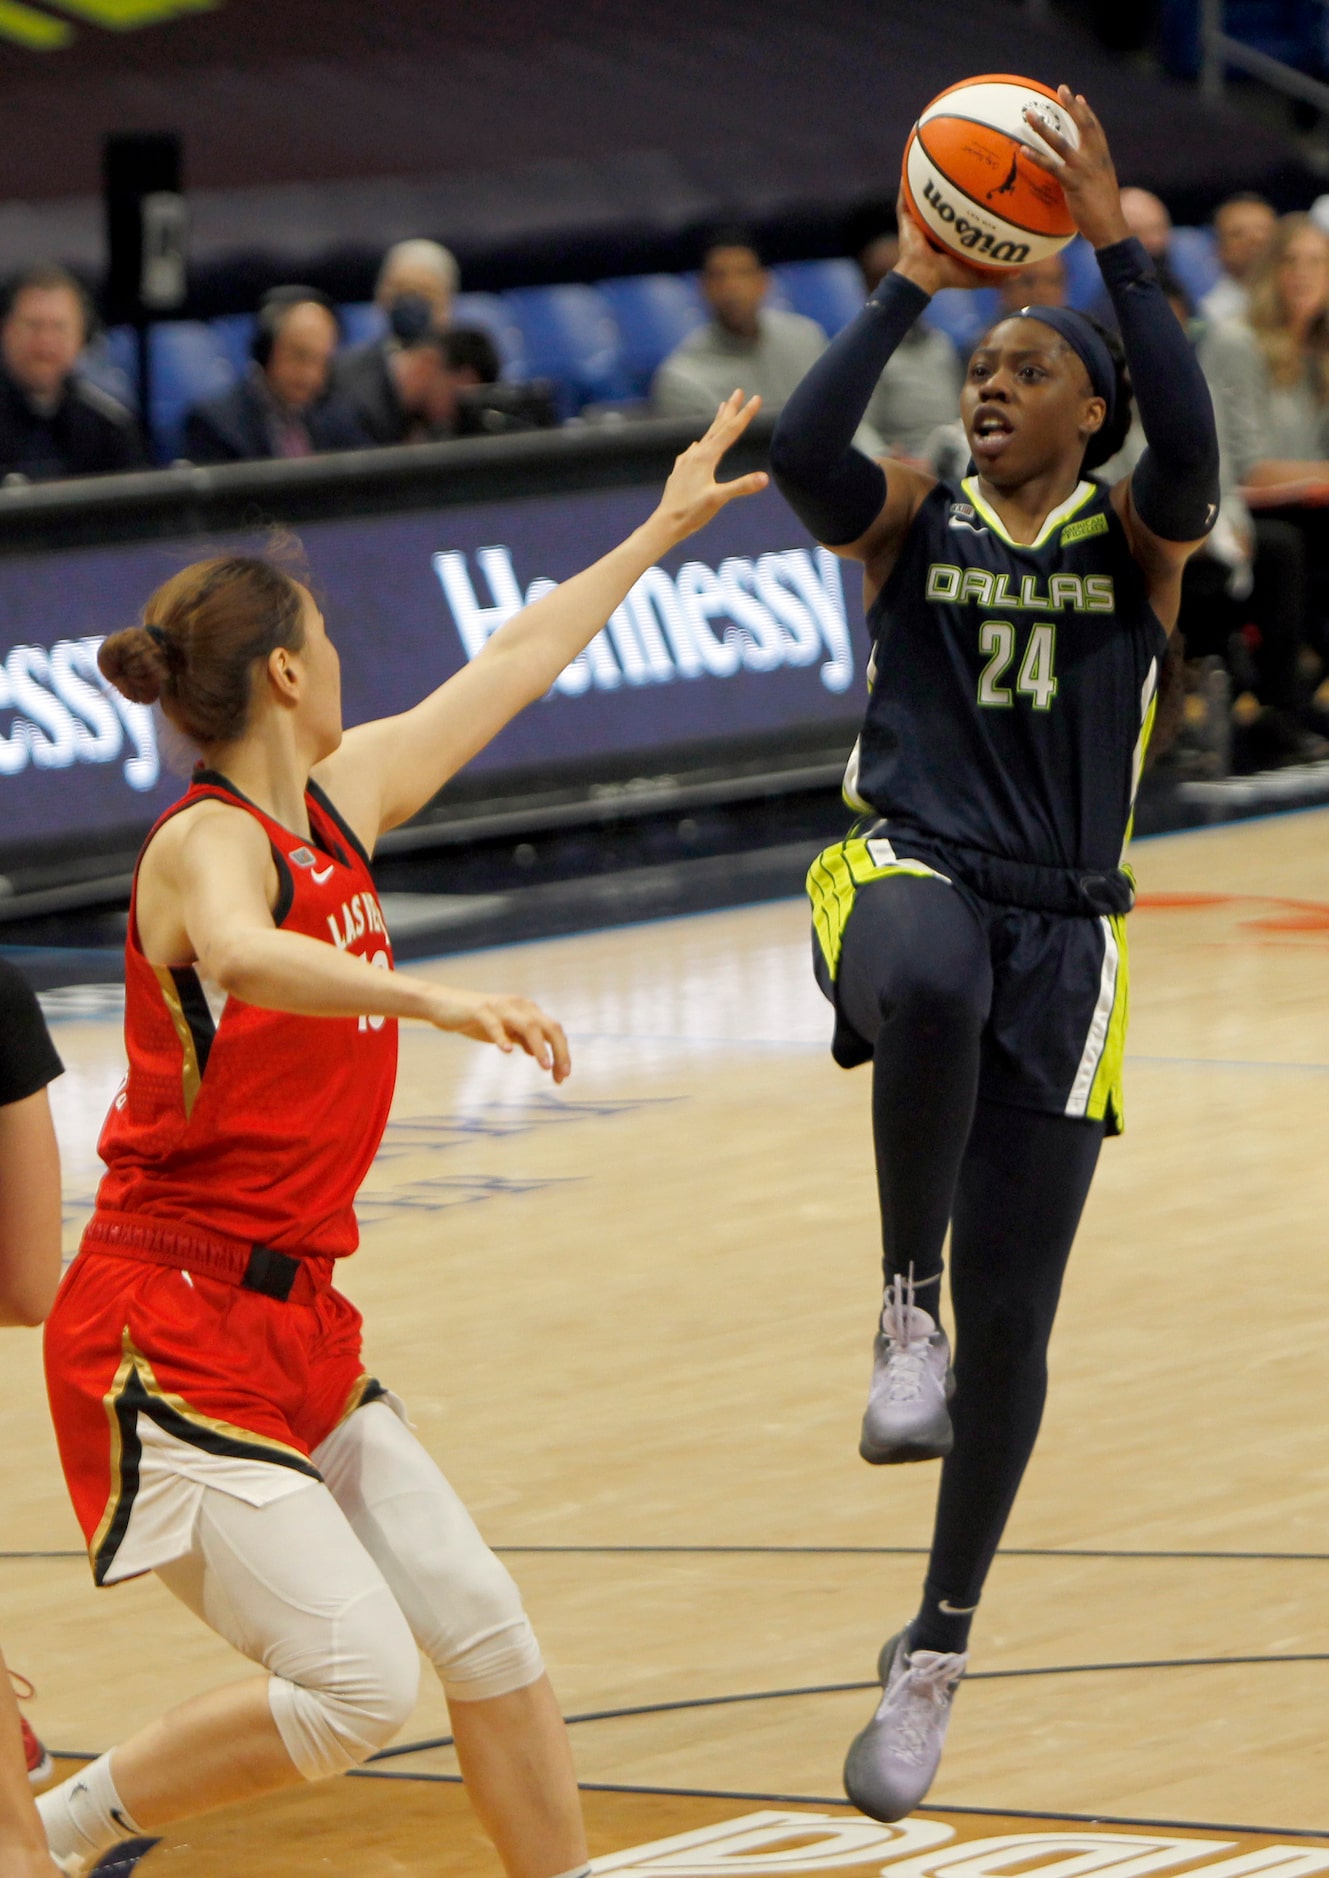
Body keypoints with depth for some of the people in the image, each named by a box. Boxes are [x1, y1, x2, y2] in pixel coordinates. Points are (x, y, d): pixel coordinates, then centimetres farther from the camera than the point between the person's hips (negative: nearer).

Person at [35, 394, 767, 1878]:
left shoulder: (338, 804, 8)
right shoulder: (207, 844, -17)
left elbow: (507, 669, 22)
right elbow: (239, 955, -42)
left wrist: (661, 531, 31)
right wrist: (433, 1000, -57)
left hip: (292, 1324, 9)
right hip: (170, 1338, -9)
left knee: (479, 1628, 4)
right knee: (356, 1683, -14)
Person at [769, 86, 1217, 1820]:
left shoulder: (1135, 541, 6)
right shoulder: (914, 523, 8)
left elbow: (1190, 447, -17)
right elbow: (802, 454, -13)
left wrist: (1114, 243, -19)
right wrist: (912, 286, -12)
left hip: (1062, 936, 1)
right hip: (909, 874, -1)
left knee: (1011, 1327, 1)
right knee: (927, 990, -43)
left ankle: (937, 1653, 17)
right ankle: (908, 1308, -25)